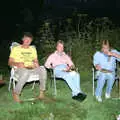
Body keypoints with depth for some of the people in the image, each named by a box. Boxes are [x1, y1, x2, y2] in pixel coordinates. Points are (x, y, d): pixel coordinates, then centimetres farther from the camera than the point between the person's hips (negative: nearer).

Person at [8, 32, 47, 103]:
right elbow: (10, 62, 3)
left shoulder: (33, 49, 21)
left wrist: (36, 64, -6)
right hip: (20, 69, -3)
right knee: (25, 73, -41)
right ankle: (16, 93, -22)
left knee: (42, 69, -29)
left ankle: (42, 91, -18)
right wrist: (17, 64, -18)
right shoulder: (16, 49, 8)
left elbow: (36, 60, 19)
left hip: (32, 68, 4)